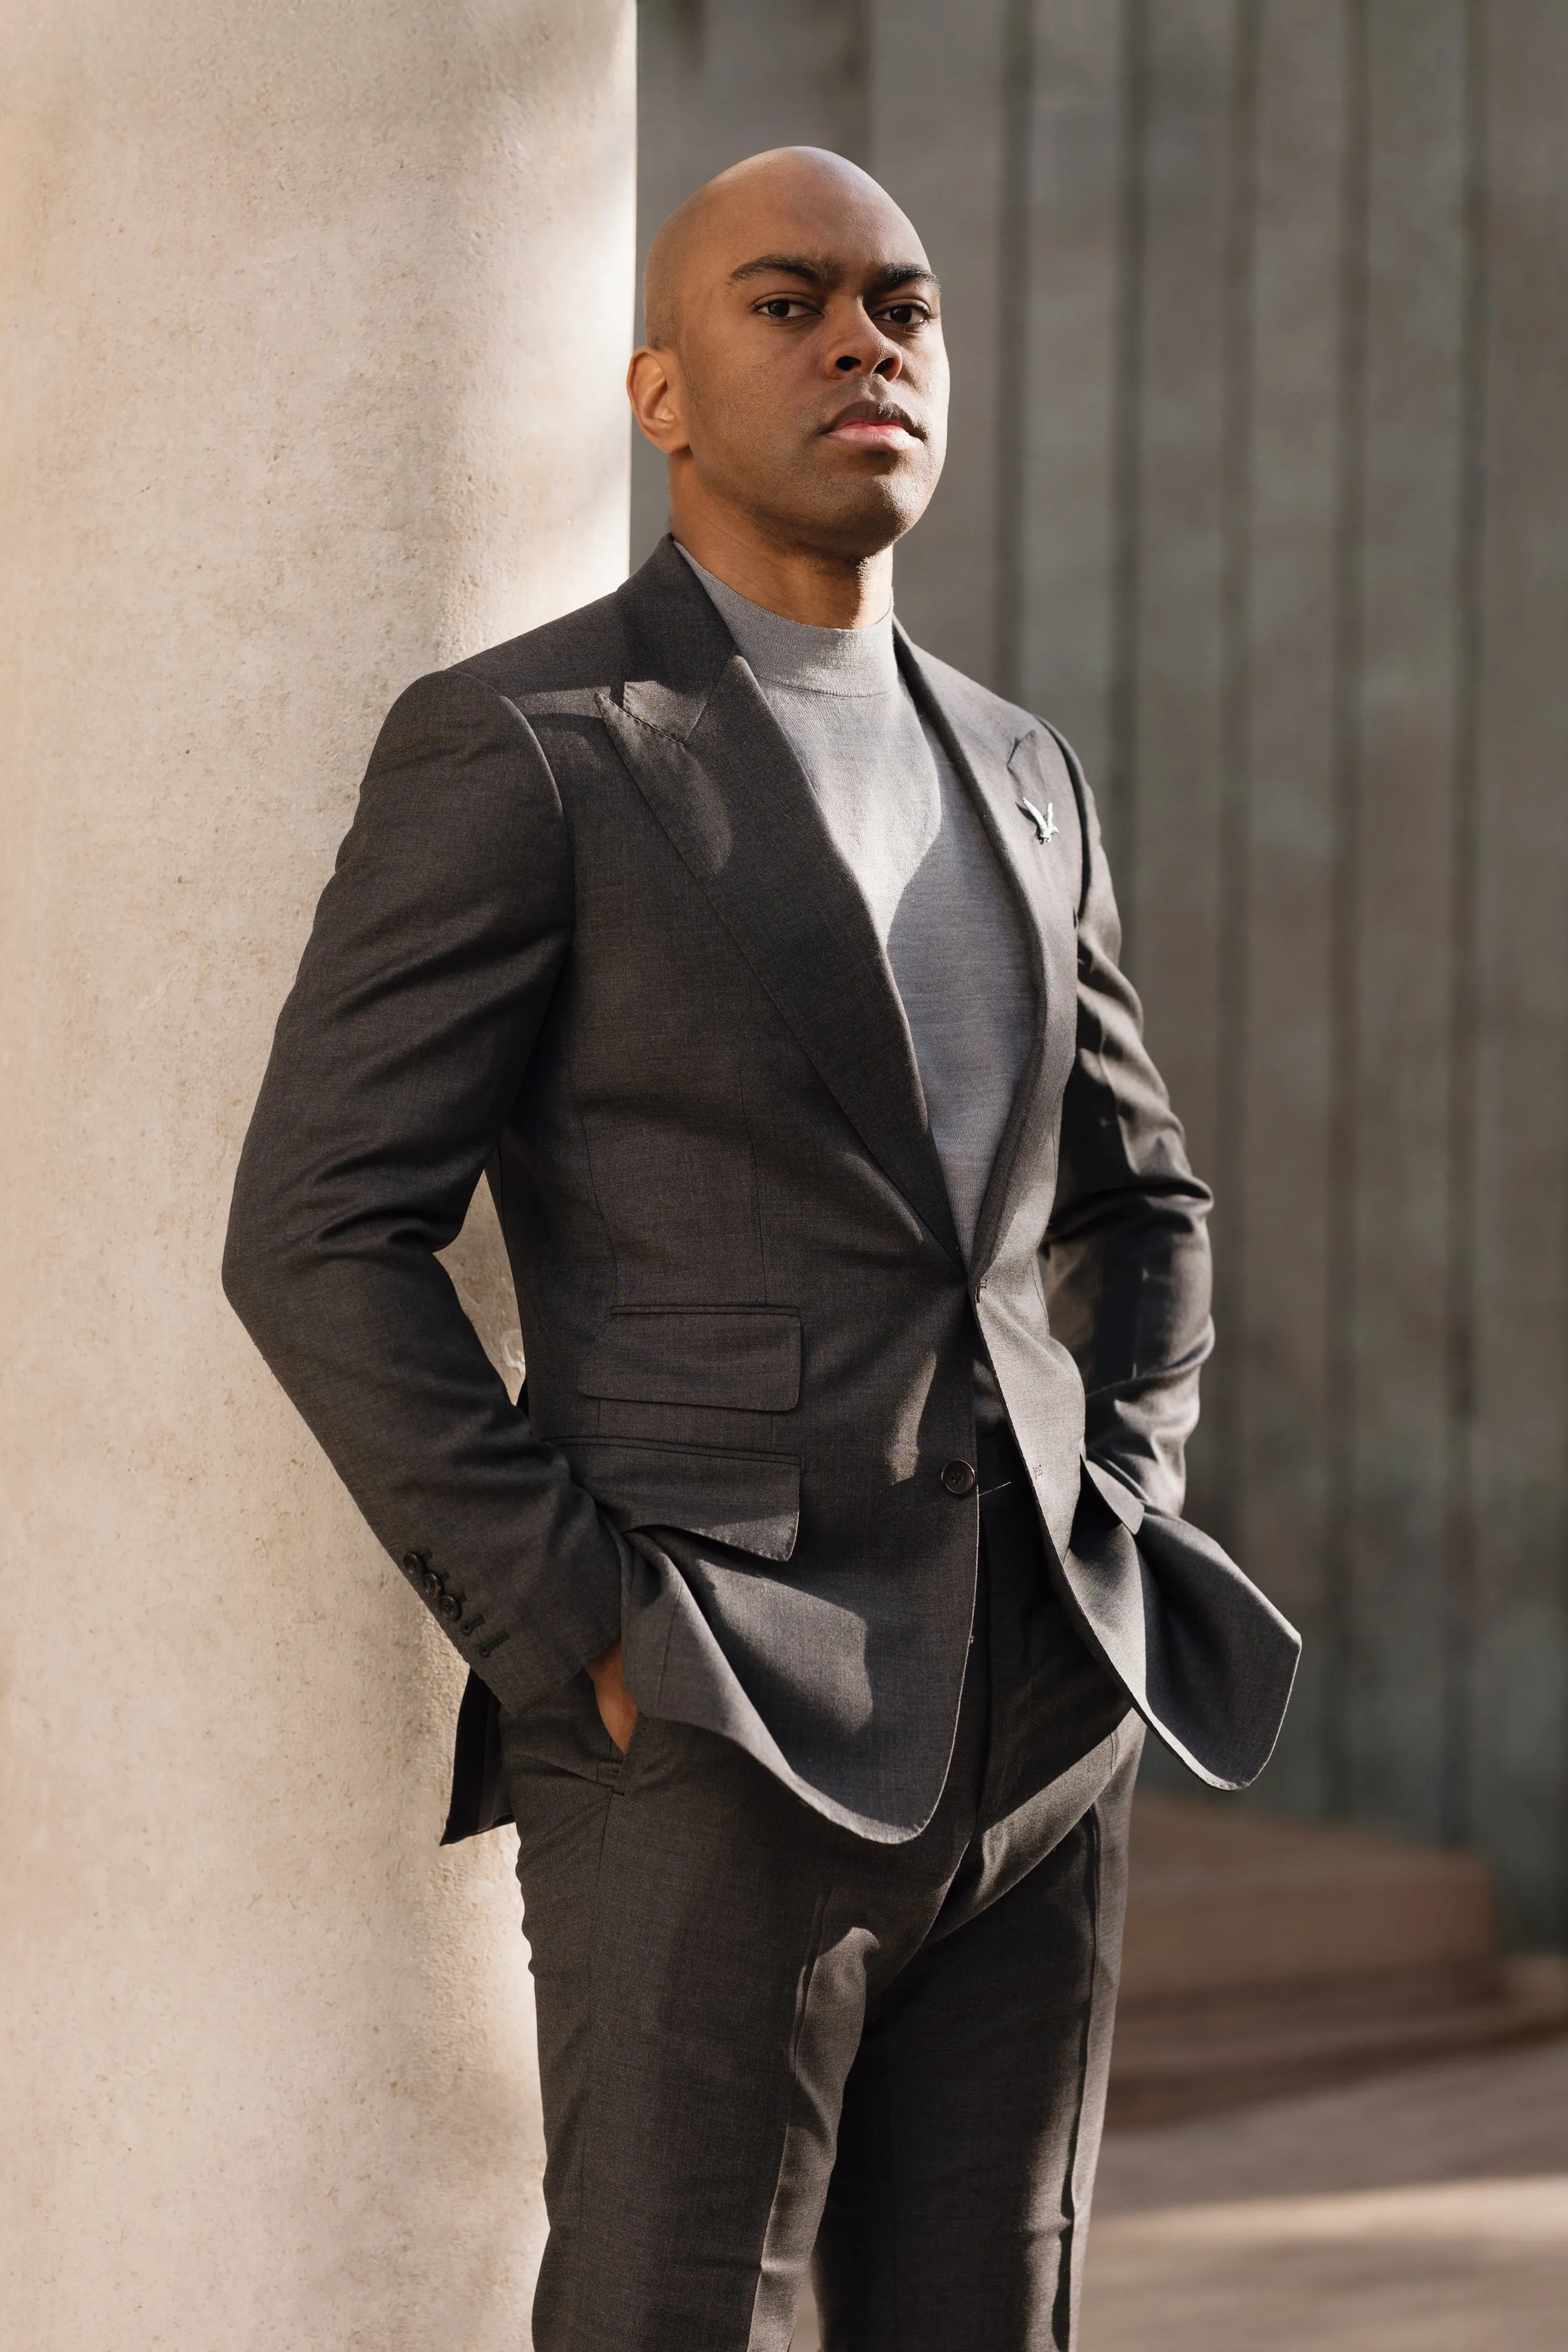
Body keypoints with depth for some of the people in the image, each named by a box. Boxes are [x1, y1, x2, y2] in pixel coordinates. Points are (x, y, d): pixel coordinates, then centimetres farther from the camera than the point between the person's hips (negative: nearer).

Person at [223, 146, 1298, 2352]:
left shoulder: (1013, 772, 15)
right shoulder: (518, 750, -6)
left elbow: (1133, 1200, 26)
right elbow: (321, 1240, -11)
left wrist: (1115, 1545, 9)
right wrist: (585, 1645, -15)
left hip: (1029, 1730, 7)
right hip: (714, 1747, -6)